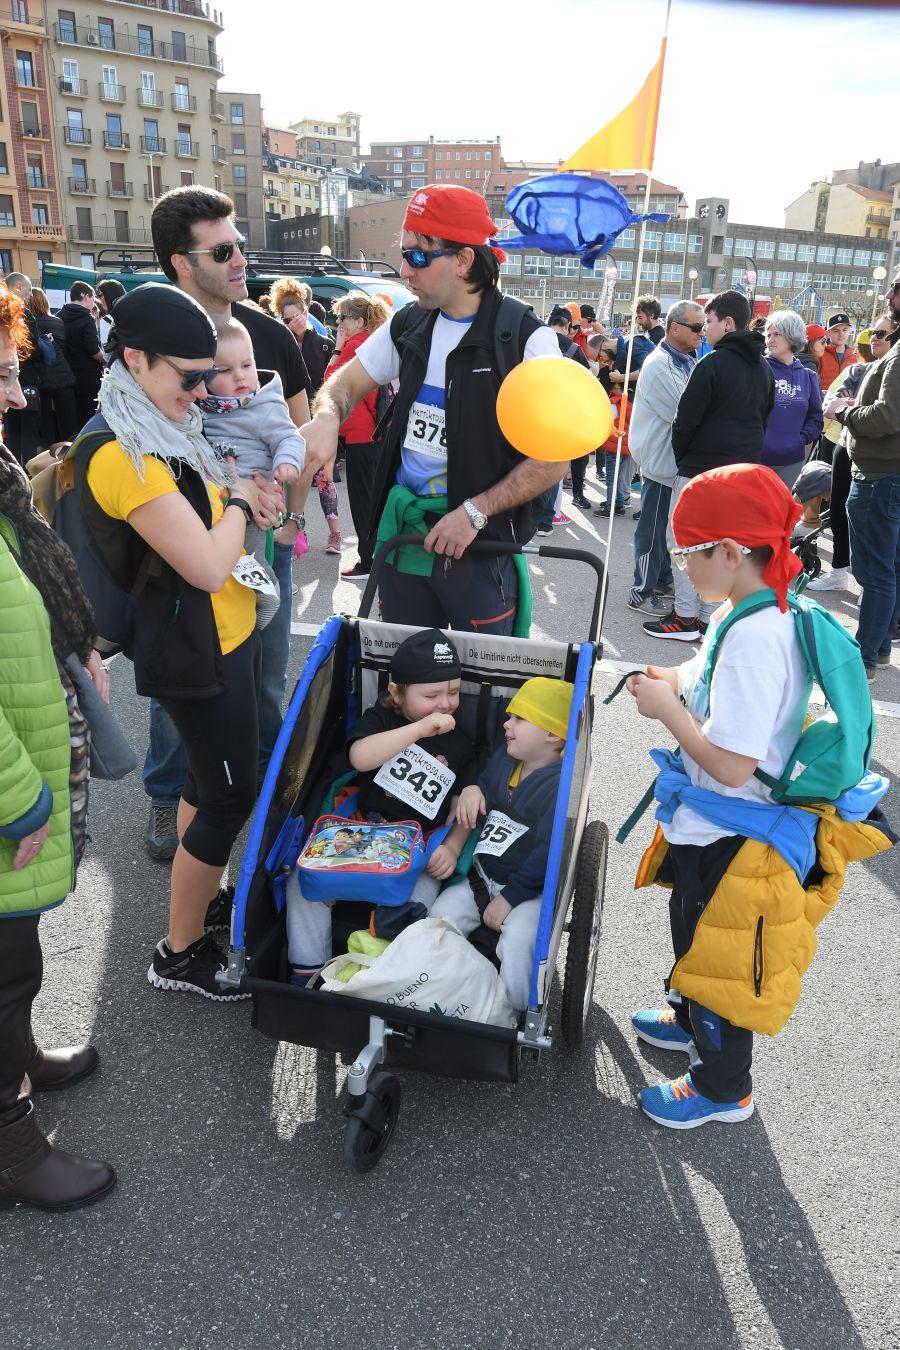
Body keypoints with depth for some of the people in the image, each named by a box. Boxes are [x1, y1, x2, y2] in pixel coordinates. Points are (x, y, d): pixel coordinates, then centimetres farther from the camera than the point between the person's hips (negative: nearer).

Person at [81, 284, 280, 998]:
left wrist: (243, 499, -3)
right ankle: (181, 952, 20)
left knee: (213, 776, 22)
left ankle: (206, 895, 42)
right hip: (197, 651, -9)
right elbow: (208, 567, -28)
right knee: (231, 795, 3)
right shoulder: (124, 454, -25)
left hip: (229, 634, 9)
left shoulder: (168, 427, 6)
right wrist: (238, 501, -10)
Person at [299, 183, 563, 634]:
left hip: (480, 544, -5)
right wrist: (326, 417, -7)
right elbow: (347, 381, 17)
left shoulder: (526, 338, -11)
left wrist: (475, 512, -19)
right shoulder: (408, 325, 7)